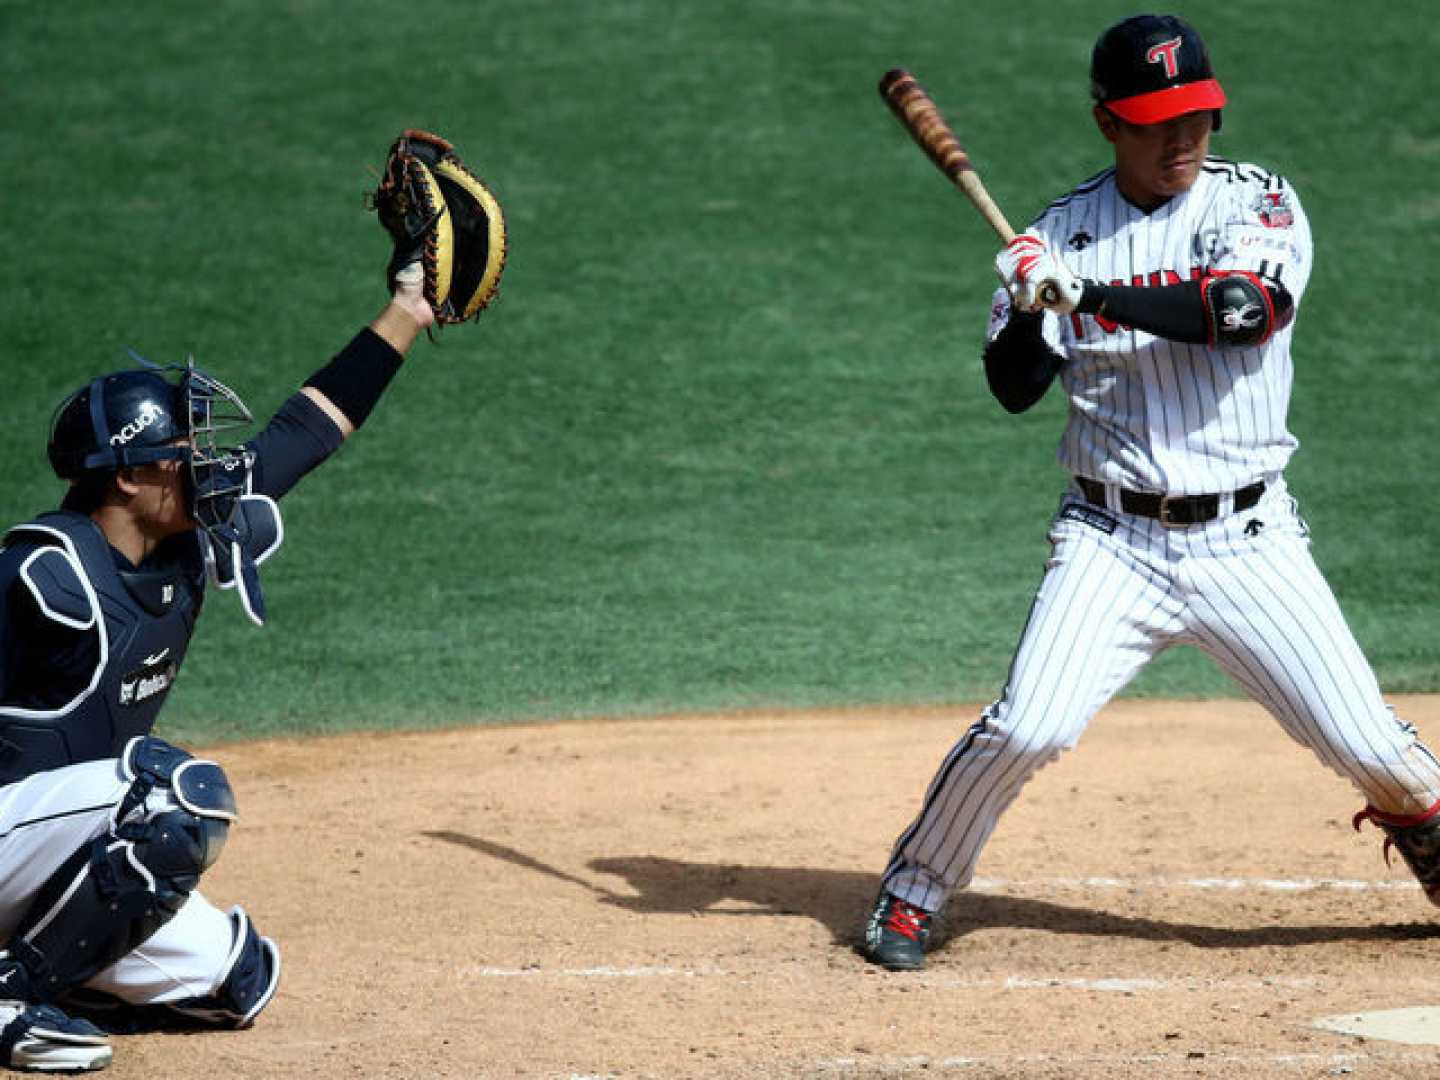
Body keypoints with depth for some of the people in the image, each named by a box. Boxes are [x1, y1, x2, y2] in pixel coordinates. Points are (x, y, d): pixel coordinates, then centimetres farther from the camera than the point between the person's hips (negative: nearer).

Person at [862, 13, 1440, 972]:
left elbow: (1251, 306, -22)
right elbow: (1015, 389, -2)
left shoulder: (1257, 203, -1)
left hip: (1250, 540, 0)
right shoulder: (1064, 234, 4)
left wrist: (1094, 297, -26)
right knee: (1029, 727, -16)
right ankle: (914, 891, 5)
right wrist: (1028, 310, -22)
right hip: (1113, 541, 0)